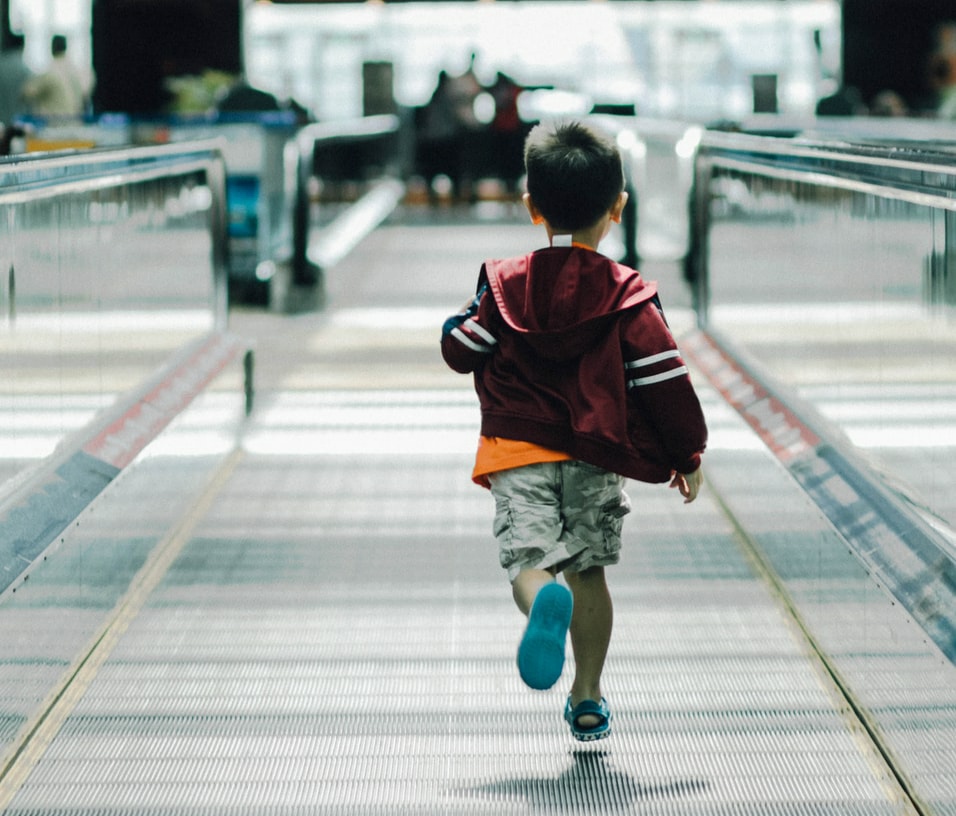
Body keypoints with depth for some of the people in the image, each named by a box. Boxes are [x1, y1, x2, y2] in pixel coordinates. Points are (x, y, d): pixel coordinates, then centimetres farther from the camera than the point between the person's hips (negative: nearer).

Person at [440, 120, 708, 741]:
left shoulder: (505, 285, 1)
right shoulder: (628, 295, -2)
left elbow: (460, 352, 7)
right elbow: (665, 380, -3)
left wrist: (464, 320, 30)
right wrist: (688, 456, 8)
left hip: (519, 451, -1)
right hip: (597, 458, 1)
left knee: (528, 559, -6)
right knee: (589, 569, 14)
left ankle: (543, 601, -44)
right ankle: (587, 699, 17)